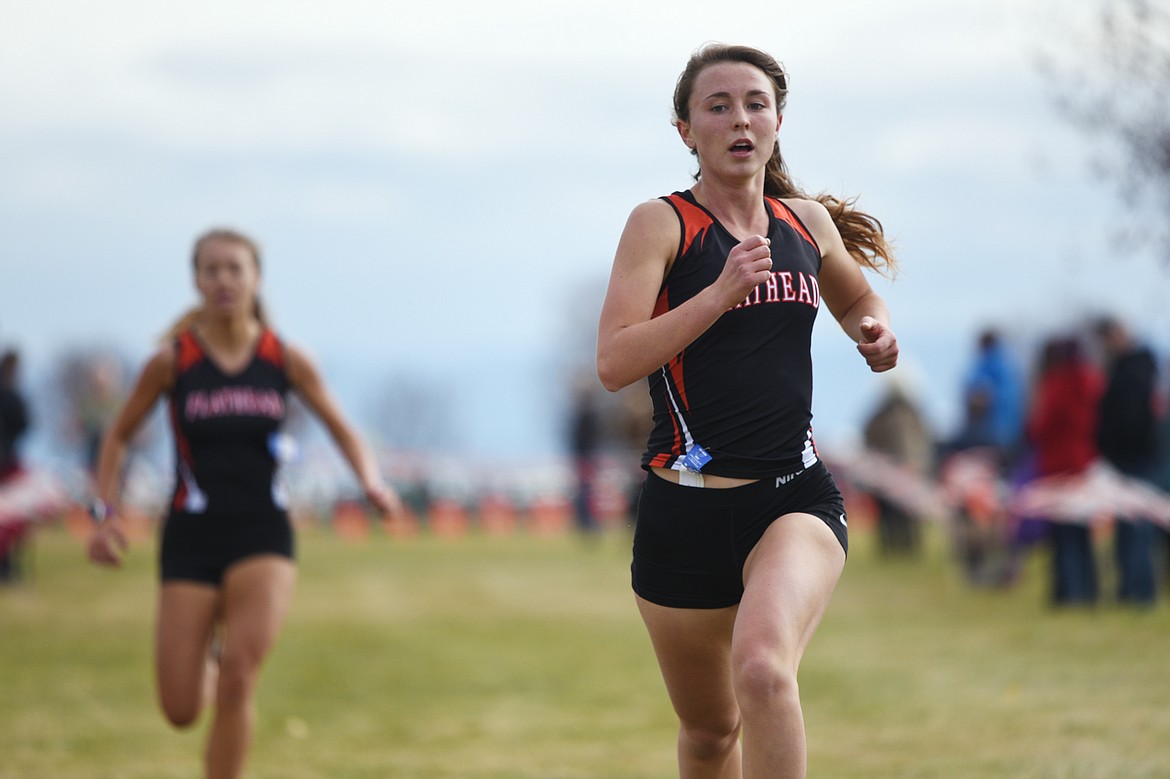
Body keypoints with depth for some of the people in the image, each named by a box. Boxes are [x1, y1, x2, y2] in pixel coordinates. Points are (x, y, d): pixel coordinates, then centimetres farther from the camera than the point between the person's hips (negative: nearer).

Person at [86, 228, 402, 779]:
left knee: (239, 675, -23)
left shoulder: (287, 361, 0)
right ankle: (206, 664, 36)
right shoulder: (172, 361, -3)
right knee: (181, 711, -2)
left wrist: (371, 481, -7)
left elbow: (342, 430, 12)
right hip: (190, 542, 0)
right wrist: (105, 514, -2)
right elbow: (118, 437, 9)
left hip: (263, 540, 0)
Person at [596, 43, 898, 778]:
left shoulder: (807, 220, 10)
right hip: (687, 509, -1)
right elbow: (614, 363, -15)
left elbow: (858, 298, 31)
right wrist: (723, 290, -22)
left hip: (797, 497, 1)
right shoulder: (661, 224, -3)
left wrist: (876, 331, 8)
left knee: (762, 669, -29)